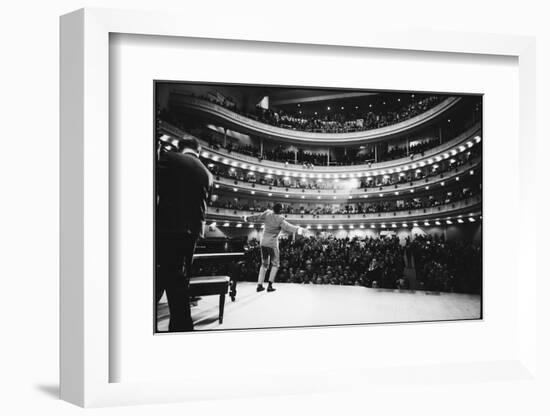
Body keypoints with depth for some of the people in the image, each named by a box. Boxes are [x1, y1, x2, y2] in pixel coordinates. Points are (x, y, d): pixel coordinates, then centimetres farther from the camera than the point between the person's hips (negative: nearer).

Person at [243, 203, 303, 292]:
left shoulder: (267, 214, -2)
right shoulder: (280, 219, -15)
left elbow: (257, 217, 6)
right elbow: (287, 227, -29)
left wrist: (246, 218, 23)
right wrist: (297, 229, -40)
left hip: (263, 243, 5)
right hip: (272, 244, -5)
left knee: (264, 264, 17)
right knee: (275, 265, 10)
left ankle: (260, 285, 12)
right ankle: (270, 285, 0)